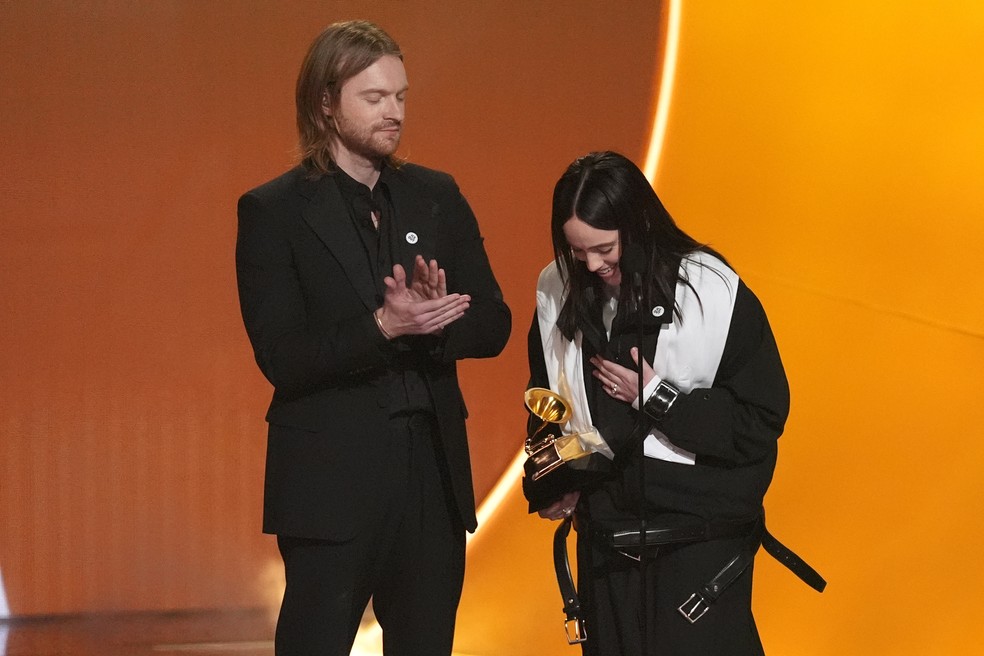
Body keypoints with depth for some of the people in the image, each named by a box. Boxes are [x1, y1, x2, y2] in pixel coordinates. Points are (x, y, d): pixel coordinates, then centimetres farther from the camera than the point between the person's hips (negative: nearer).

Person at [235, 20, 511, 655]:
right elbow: (282, 359, -11)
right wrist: (383, 326, -25)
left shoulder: (437, 197, 10)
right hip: (332, 480, -4)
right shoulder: (274, 212, -3)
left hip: (434, 474, 4)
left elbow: (493, 327, 7)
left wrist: (437, 314, -15)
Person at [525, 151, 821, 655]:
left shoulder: (712, 293, -13)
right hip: (605, 538, 4)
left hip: (702, 542, -4)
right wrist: (548, 489, 4)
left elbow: (762, 419, -12)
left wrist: (656, 399, -17)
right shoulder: (559, 294, 1)